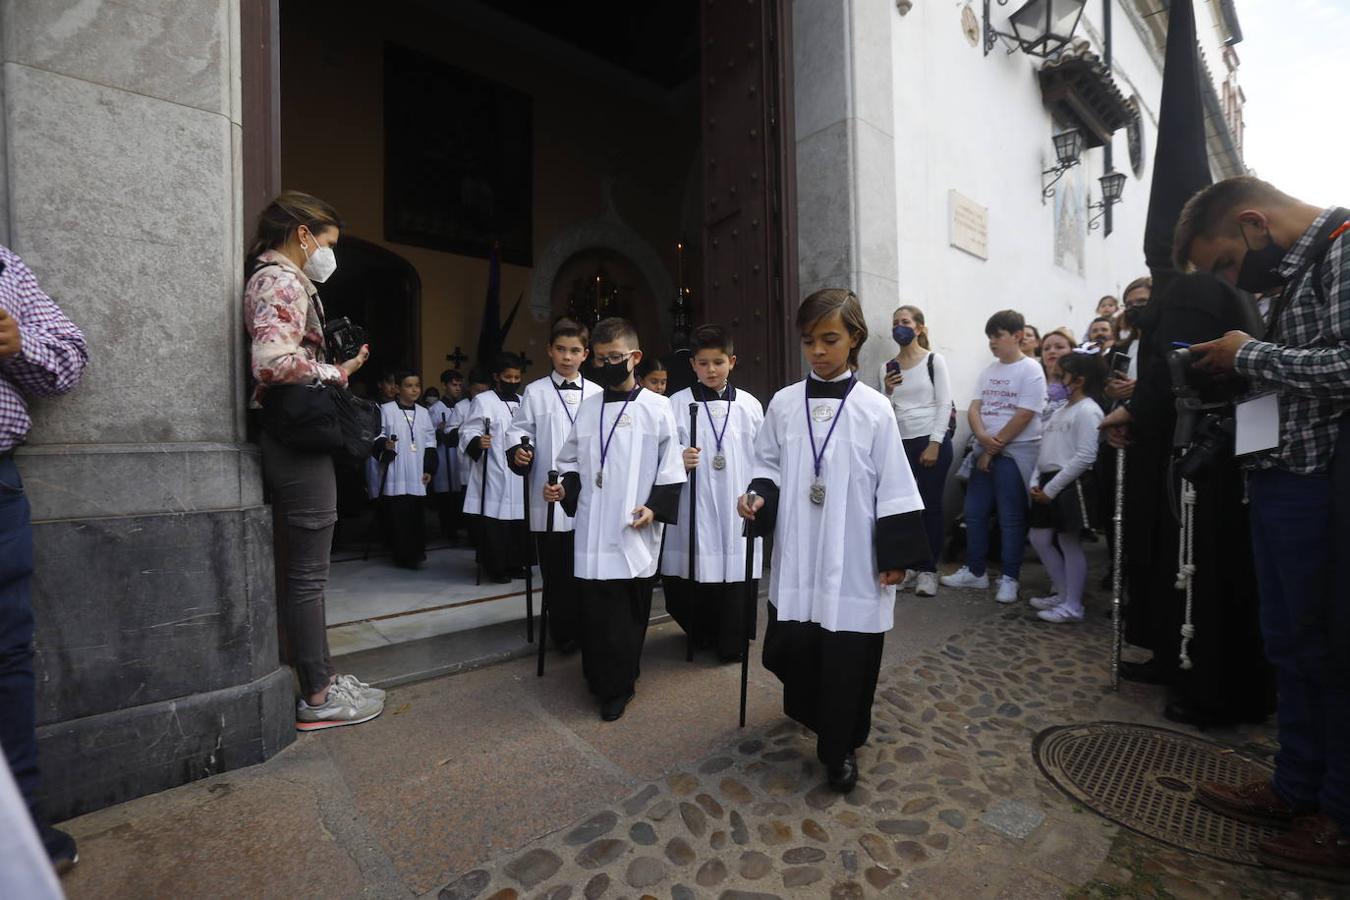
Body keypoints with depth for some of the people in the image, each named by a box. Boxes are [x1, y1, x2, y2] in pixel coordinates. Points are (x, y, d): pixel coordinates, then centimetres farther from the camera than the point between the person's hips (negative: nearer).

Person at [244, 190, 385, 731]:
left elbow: (294, 357, 18)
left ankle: (321, 676, 29)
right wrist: (335, 373, -12)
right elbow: (273, 361, -25)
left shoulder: (280, 278, 20)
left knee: (305, 569, 16)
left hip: (294, 438, 11)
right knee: (307, 572, -2)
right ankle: (317, 698, 11)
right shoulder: (282, 280, -11)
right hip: (298, 437, -11)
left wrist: (335, 367, 9)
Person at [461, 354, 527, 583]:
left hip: (519, 473, 6)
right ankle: (495, 567, 8)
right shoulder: (483, 401, -2)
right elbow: (468, 433, -10)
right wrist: (477, 442, -29)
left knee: (518, 520, 9)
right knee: (493, 522, -3)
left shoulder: (523, 402, 17)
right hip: (493, 474, -6)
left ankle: (515, 564, 21)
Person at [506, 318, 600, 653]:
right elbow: (520, 431, 3)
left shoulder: (597, 393, 7)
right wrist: (519, 451, -17)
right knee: (555, 569, 7)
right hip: (549, 494, -1)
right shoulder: (535, 392, 4)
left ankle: (584, 627, 26)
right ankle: (562, 631, 22)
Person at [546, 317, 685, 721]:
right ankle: (601, 677, 31)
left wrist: (656, 507, -12)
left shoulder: (655, 407, -1)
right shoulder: (588, 407, 9)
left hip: (633, 530, -3)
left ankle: (617, 685, 24)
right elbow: (572, 460, 16)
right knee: (593, 609, 9)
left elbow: (671, 468, -1)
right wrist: (564, 488, -2)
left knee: (627, 612, 7)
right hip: (592, 528, 3)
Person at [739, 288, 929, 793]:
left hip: (852, 560, -2)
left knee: (848, 656, 5)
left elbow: (893, 486, -3)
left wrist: (895, 554, -4)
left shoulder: (874, 408, -5)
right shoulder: (784, 403, 1)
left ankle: (839, 748, 29)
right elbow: (768, 465, 9)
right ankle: (811, 712, 43)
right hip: (797, 556, 2)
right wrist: (758, 495, -11)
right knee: (793, 645, 9)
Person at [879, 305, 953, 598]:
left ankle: (929, 570, 14)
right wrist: (887, 392, -8)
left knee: (930, 506, 3)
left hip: (932, 442, -3)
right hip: (901, 443, 4)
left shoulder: (934, 361, -1)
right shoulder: (887, 367, 9)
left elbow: (945, 405, -5)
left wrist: (935, 445, -12)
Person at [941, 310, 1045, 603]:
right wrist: (983, 438, -14)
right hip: (985, 451, 6)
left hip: (1016, 453, -6)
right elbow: (974, 409, 5)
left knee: (1011, 518, 1)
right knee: (974, 513, 9)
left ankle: (1009, 578, 13)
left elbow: (1023, 416, -14)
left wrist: (994, 448, -11)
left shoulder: (1030, 370, -7)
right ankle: (975, 571, 22)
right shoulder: (989, 370, 12)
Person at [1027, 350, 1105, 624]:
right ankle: (1062, 593, 26)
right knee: (1040, 539, 12)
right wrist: (1036, 482, 4)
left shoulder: (1088, 411, -10)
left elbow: (1085, 457, -18)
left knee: (1070, 544, -1)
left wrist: (1051, 488, -17)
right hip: (1048, 483, 9)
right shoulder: (1060, 410, 17)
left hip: (1071, 484, -9)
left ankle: (1072, 605, 10)